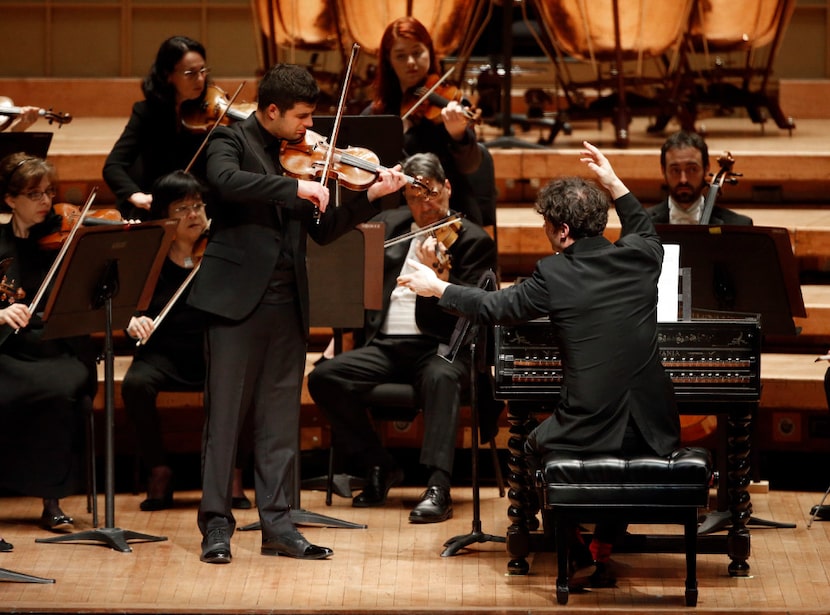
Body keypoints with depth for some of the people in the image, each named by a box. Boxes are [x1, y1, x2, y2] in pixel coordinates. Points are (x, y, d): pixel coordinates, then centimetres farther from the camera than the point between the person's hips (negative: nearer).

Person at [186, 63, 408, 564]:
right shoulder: (232, 141, -3)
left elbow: (323, 231, 14)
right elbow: (225, 180, -27)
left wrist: (371, 196, 2)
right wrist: (296, 187, -27)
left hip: (287, 302, 6)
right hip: (238, 296, -6)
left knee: (281, 420, 8)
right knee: (225, 413, -3)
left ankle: (278, 524, 12)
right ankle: (216, 525, -1)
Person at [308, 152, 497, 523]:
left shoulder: (474, 241, 4)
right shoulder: (389, 225, 17)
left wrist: (439, 272, -25)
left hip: (439, 348, -5)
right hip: (385, 345, 5)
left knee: (442, 378, -40)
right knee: (324, 378, -20)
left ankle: (438, 487, -45)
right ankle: (379, 466, -3)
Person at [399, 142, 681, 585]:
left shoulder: (554, 274, -10)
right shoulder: (637, 259, 0)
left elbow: (495, 308, 6)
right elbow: (648, 236, 27)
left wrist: (437, 287, 21)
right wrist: (612, 183, 34)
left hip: (587, 436, -3)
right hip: (653, 435, 3)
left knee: (537, 443, 30)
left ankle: (571, 545, 31)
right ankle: (603, 551, 32)